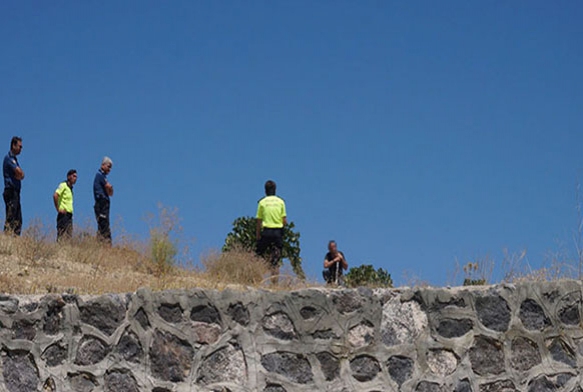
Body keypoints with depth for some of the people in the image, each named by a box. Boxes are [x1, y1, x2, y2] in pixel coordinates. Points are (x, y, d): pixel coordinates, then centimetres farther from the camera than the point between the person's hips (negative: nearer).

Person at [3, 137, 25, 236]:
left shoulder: (14, 159, 21)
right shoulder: (9, 158, -8)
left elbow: (21, 175, 14)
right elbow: (19, 172, -19)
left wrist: (19, 175, -6)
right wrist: (19, 175, 1)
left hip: (16, 192, 10)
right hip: (11, 191, -10)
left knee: (18, 220, 7)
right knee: (10, 217, -13)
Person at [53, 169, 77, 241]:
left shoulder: (70, 188, 20)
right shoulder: (63, 185, -6)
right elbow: (55, 196, -20)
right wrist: (58, 209, -17)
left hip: (69, 215, 9)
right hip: (64, 214, -9)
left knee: (69, 237, 5)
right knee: (62, 235, -12)